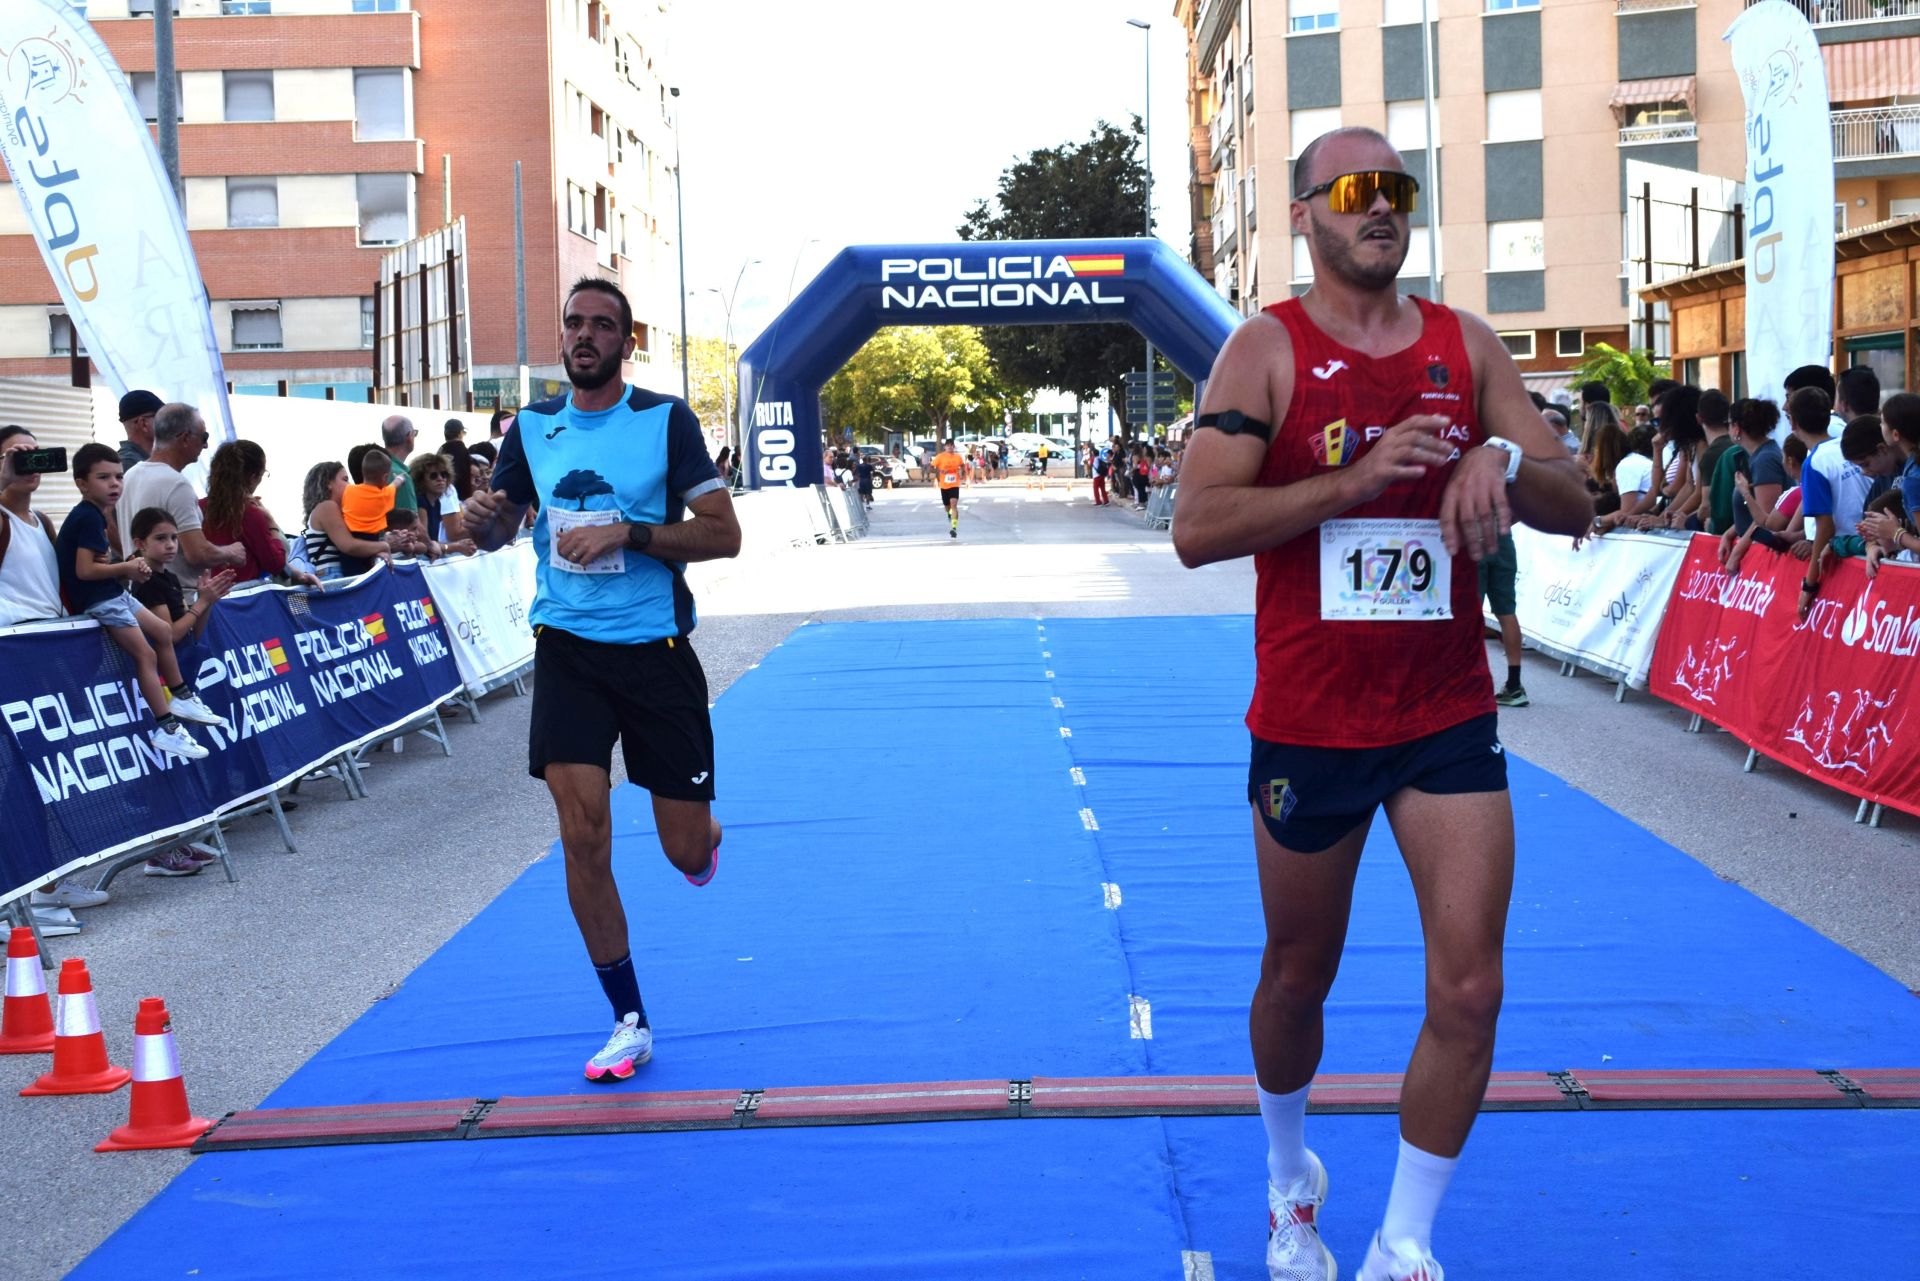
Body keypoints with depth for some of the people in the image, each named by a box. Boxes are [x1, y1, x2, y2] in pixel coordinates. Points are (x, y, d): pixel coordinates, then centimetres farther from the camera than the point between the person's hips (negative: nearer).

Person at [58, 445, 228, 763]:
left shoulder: (94, 516, 12)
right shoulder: (88, 518, -19)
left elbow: (96, 562, 10)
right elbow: (84, 570, -25)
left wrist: (127, 568, -6)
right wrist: (126, 568, -13)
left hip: (112, 594, 10)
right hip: (99, 600, -10)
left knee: (163, 632, 20)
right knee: (146, 655, -9)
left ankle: (181, 698, 34)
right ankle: (167, 730, -7)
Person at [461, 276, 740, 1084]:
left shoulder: (666, 420, -5)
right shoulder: (532, 427, 6)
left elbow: (722, 536, -8)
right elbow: (499, 529, 15)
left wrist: (626, 533, -20)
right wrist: (483, 521, -9)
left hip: (657, 650, -2)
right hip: (568, 648, 2)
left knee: (687, 850, 3)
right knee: (583, 836, -8)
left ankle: (704, 836, 45)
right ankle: (628, 1023, 6)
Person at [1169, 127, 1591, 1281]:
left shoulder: (1468, 345, 5)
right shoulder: (1269, 349, -5)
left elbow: (1577, 508, 4)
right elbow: (1197, 528, -15)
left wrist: (1504, 461, -18)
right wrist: (1357, 477, -23)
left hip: (1449, 718, 2)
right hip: (1309, 723, -2)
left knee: (1470, 988, -5)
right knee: (1300, 976, 14)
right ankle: (1290, 1169, 42)